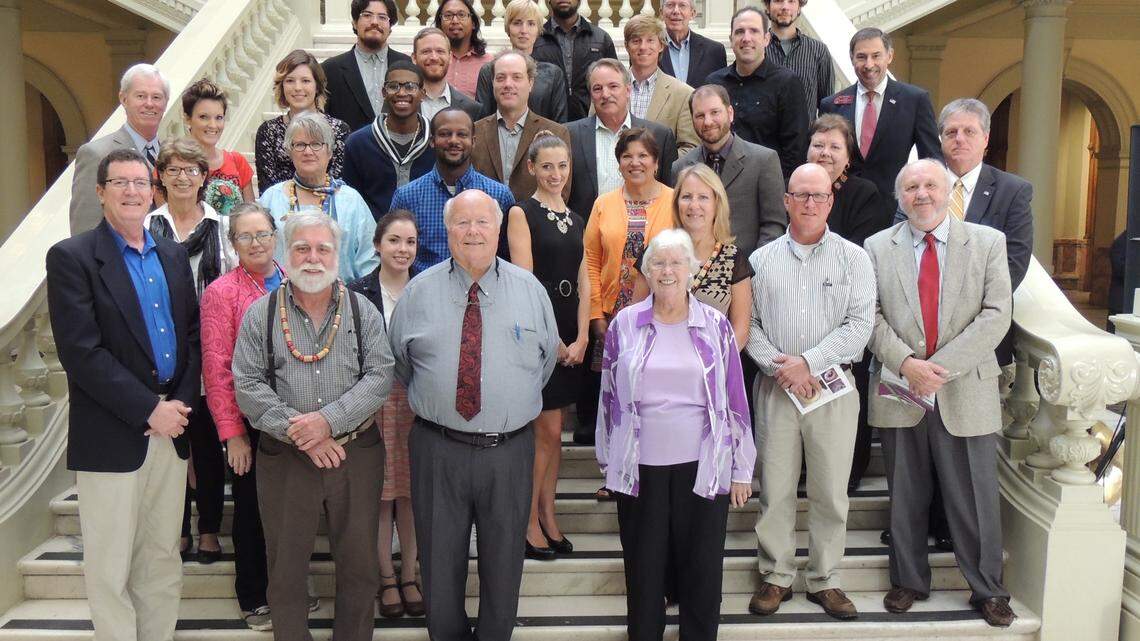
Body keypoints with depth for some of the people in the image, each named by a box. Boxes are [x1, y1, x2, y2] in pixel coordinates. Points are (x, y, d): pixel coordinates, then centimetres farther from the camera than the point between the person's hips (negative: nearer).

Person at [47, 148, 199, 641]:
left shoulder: (173, 255, 12)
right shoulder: (71, 257, -6)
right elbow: (80, 352, -14)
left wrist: (181, 403, -3)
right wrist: (150, 410, -15)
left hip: (171, 430, 5)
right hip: (112, 436, -5)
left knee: (164, 557, 14)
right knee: (110, 564, 5)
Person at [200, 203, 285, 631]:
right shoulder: (222, 292, -8)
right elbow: (215, 368, -11)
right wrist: (231, 432, -13)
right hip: (249, 420, -4)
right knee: (252, 508, 10)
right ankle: (253, 600, 26)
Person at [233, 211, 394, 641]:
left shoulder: (363, 311, 4)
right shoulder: (260, 314, 2)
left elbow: (380, 376, -5)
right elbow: (248, 385, -4)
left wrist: (329, 420, -17)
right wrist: (298, 432, -14)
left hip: (357, 453, 1)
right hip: (284, 458, 0)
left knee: (360, 564, 10)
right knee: (286, 566, 10)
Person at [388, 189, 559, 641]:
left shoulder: (530, 290, 2)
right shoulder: (419, 291, 0)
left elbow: (549, 355, 14)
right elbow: (398, 361, 12)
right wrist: (430, 402, 11)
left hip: (510, 449, 1)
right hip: (437, 448, 0)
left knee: (503, 561, 15)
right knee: (440, 560, 13)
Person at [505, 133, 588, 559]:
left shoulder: (576, 219, 15)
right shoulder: (522, 213, -5)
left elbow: (583, 282, 11)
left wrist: (581, 338, -1)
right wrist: (552, 339, -12)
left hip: (571, 336, 6)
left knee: (553, 431, 11)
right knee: (547, 431, -3)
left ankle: (548, 518, 21)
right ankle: (530, 522, 10)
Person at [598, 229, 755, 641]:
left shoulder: (716, 326, 1)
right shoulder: (624, 325, 2)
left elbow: (735, 401, 4)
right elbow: (610, 398, 7)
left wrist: (741, 470, 4)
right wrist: (608, 461, 9)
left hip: (702, 467, 0)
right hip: (640, 467, 0)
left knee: (702, 568, 8)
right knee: (644, 567, 10)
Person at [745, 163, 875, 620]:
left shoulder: (852, 258, 4)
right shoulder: (762, 259, 8)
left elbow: (860, 325, -4)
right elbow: (749, 324, 4)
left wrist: (807, 362, -12)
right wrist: (780, 366, -10)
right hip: (776, 388, 1)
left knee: (831, 491, 6)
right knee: (775, 489, 5)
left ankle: (825, 579, 20)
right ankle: (776, 576, 19)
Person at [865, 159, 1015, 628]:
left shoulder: (988, 242, 2)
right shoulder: (878, 247, 5)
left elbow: (996, 314, -6)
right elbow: (871, 315, -1)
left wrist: (941, 366, -15)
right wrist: (906, 364, -16)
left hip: (966, 393, -1)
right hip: (900, 394, 1)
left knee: (974, 500, 6)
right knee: (906, 498, 12)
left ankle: (987, 589, 23)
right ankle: (908, 581, 28)